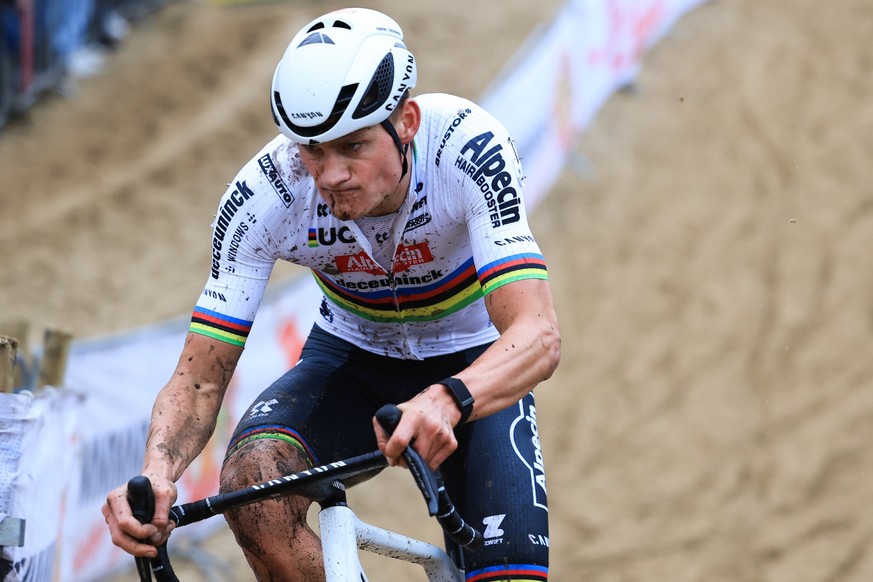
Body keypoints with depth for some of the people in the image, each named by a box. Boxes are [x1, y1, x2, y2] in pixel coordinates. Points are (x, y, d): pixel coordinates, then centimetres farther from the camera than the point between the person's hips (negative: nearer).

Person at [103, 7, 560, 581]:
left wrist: (447, 399, -64)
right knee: (253, 480, -30)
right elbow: (200, 379, -24)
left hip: (474, 366, -1)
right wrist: (157, 471, -47)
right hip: (351, 356, 1)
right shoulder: (263, 196, -27)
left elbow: (538, 334, -43)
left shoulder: (468, 146, -33)